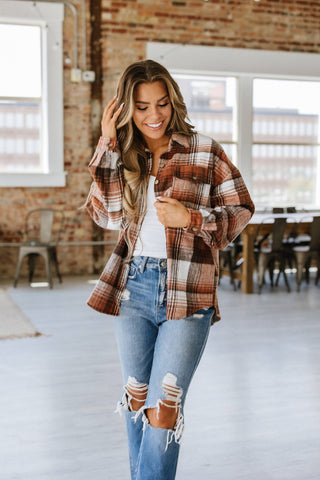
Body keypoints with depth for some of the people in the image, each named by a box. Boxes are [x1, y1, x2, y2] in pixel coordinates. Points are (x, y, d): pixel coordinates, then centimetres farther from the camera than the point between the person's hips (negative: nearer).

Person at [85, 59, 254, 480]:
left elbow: (241, 210, 3)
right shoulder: (123, 156, 9)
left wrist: (191, 218, -13)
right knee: (136, 399, 15)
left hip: (187, 295, -4)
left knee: (163, 406, -7)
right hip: (133, 288, 4)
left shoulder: (204, 151, -1)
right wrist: (108, 145, -9)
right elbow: (107, 214, -5)